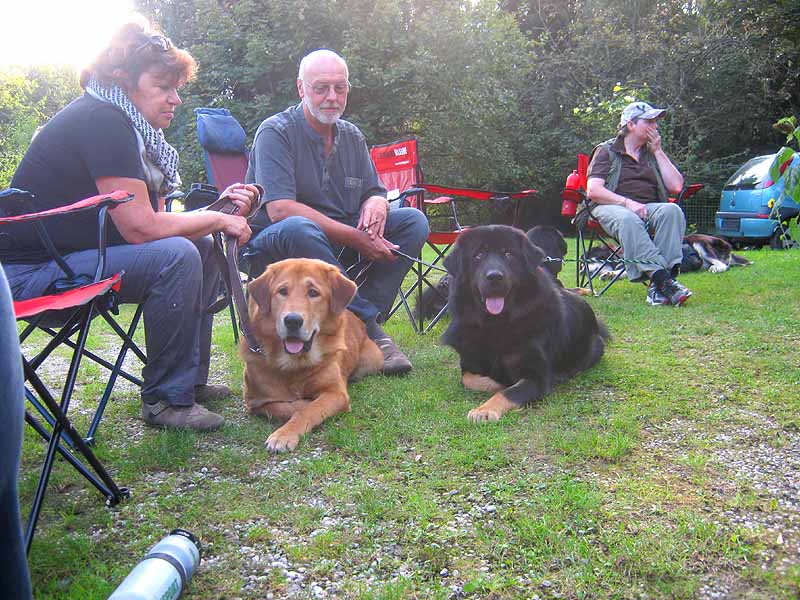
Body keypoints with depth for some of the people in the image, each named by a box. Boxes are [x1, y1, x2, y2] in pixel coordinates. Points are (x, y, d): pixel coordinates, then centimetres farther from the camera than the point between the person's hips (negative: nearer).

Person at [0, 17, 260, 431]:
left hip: (69, 258, 10)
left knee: (203, 248, 7)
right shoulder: (101, 120, -18)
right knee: (177, 255, -25)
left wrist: (218, 207, -6)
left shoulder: (130, 125, 10)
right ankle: (166, 400, -13)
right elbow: (141, 228, -25)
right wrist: (217, 220, -13)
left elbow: (155, 220, 7)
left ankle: (190, 379, 12)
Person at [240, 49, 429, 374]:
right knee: (299, 228, -40)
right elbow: (280, 210, -23)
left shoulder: (352, 137, 11)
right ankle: (367, 323, -27)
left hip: (340, 245, 6)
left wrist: (376, 204, -15)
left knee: (413, 221, -8)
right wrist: (355, 237, -26)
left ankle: (361, 318, -20)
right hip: (272, 247, -6)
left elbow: (375, 193, 13)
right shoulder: (275, 132, -10)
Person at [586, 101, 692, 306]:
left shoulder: (653, 153, 24)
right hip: (611, 207, -4)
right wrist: (628, 202, -17)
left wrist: (658, 151, 9)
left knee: (672, 211, -30)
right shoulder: (607, 151, 10)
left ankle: (657, 285, -41)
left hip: (649, 207, 4)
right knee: (628, 220, -39)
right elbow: (593, 191, -4)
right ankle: (664, 280, -46)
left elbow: (676, 186, 12)